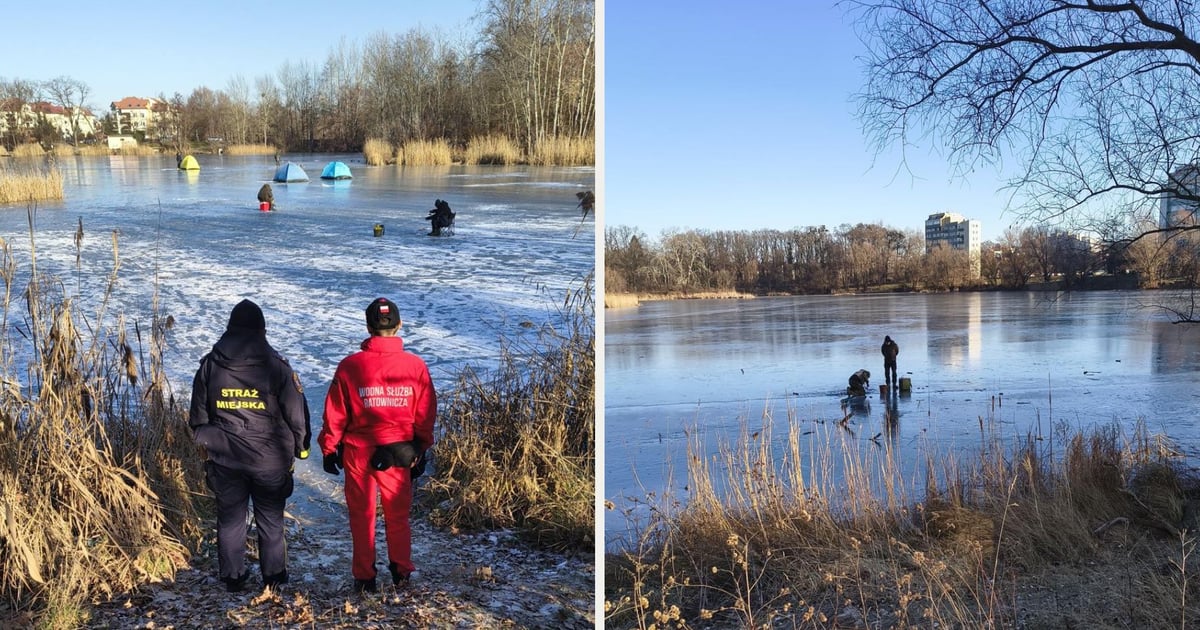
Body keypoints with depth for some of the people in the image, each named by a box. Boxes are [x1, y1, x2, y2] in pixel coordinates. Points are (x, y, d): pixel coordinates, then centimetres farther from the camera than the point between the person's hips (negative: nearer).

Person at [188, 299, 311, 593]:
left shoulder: (209, 365, -1)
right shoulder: (276, 366, -11)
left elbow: (198, 416, 8)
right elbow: (296, 412, -5)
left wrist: (207, 442, 22)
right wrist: (300, 446, 8)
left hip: (224, 458, 2)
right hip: (270, 458, -2)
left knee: (229, 518, 14)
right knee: (270, 519, 11)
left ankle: (232, 577, 21)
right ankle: (273, 576, 18)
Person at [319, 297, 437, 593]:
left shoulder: (350, 366, -13)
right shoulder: (416, 366, -9)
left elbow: (335, 414, -6)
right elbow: (426, 414, -1)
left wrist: (329, 449, 8)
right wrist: (421, 449, 12)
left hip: (359, 451, -1)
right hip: (400, 453, 1)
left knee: (362, 515, 13)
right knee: (398, 513, 18)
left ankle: (364, 577, 21)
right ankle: (401, 570, 27)